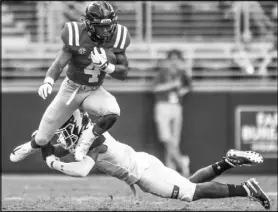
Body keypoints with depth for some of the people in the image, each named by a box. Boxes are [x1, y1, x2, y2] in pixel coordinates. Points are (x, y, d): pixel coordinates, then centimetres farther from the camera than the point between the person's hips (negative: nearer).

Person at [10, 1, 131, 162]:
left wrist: (105, 65, -28)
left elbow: (123, 73, -9)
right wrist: (48, 82, -43)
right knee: (43, 138, 5)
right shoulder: (77, 36, -22)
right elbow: (59, 64, -23)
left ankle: (87, 142, -5)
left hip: (94, 92, 1)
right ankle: (33, 146, 45)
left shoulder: (116, 39, -14)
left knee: (112, 112, -34)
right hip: (71, 89, -1)